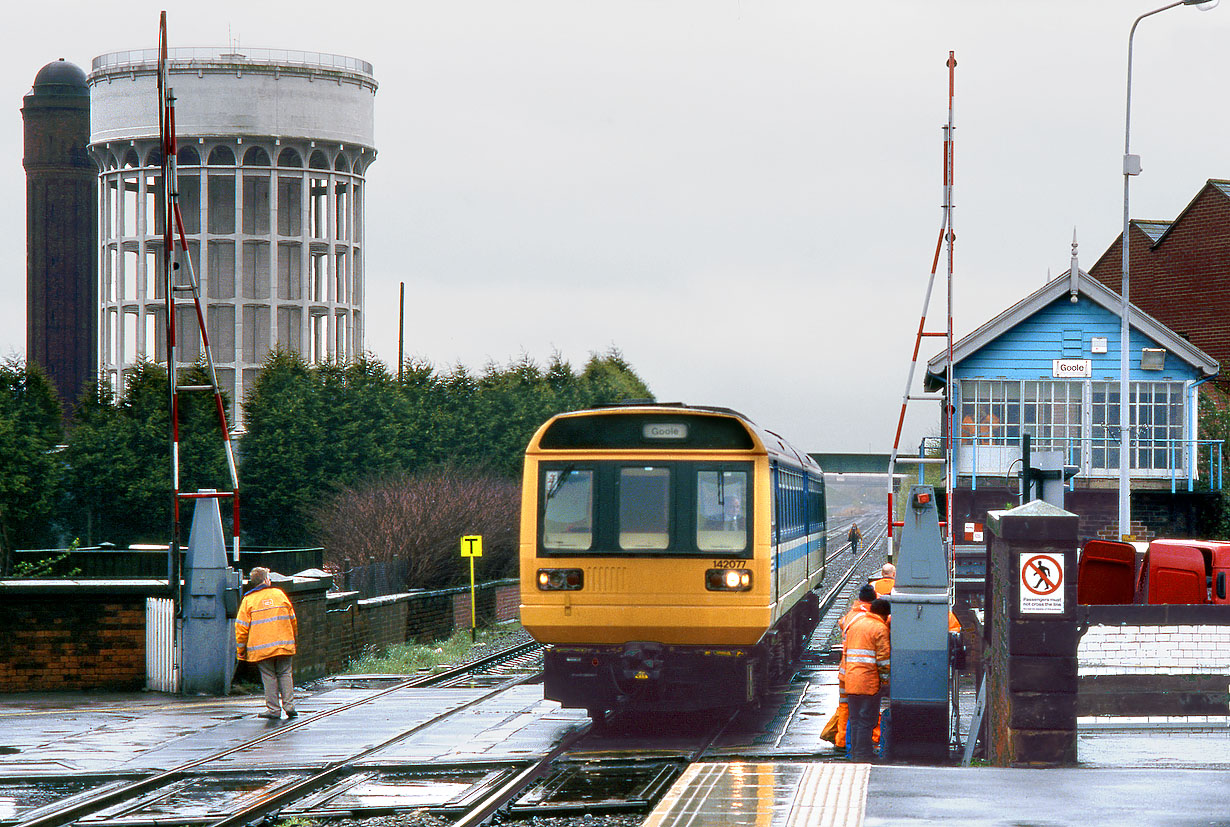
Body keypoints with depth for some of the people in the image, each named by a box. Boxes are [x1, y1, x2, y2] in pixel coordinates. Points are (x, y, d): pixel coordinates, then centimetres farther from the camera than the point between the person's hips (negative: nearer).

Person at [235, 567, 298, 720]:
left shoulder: (249, 600, -1)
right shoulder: (279, 594, 7)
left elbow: (241, 627, -3)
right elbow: (293, 620, 13)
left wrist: (240, 649, 5)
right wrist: (292, 638, 26)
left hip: (261, 648, -2)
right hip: (284, 645, 2)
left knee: (269, 677, 3)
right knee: (285, 674, 10)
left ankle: (273, 709, 1)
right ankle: (289, 705, 1)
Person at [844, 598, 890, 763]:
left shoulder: (854, 624, 16)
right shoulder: (880, 628, -7)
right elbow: (883, 658, -11)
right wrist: (885, 680, -5)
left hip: (851, 680, 7)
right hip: (869, 682, -7)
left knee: (855, 720, 13)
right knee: (866, 721, -4)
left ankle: (854, 755, 15)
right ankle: (863, 758, -5)